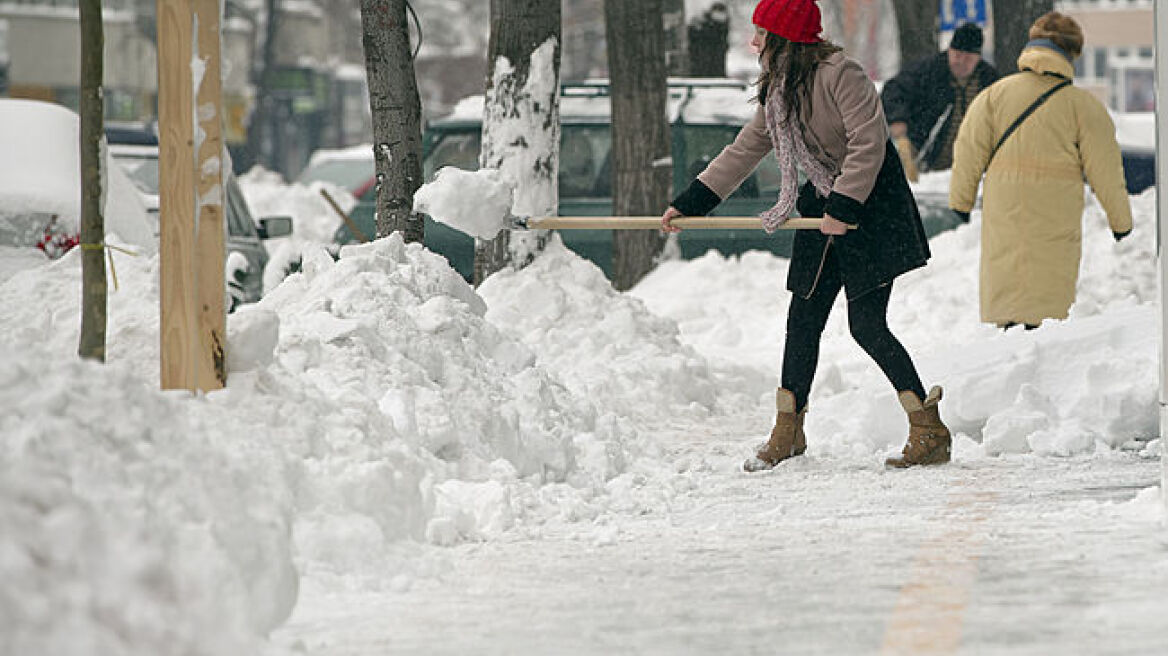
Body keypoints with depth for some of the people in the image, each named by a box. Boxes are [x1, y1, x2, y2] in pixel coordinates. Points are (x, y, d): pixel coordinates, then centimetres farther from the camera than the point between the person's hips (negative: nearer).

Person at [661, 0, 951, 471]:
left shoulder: (839, 74, -16)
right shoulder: (778, 93, 11)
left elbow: (868, 142, -22)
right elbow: (742, 153, 16)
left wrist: (844, 208, -22)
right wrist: (688, 204, 14)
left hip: (874, 205, -8)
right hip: (825, 207, 8)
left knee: (866, 324, -14)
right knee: (803, 320, 9)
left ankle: (931, 433, -10)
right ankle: (788, 432, 21)